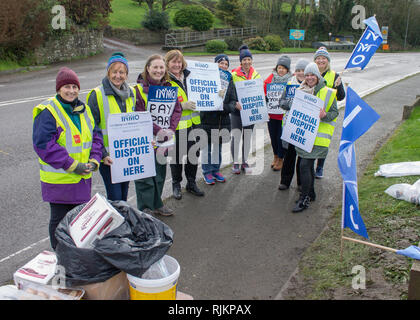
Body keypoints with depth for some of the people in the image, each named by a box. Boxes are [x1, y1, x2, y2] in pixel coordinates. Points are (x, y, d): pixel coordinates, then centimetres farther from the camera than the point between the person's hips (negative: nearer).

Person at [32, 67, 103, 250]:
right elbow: (43, 144, -19)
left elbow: (96, 136, 12)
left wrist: (94, 160, -4)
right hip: (59, 179, -6)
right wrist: (72, 165, -20)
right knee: (60, 220, 7)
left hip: (83, 177, 6)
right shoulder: (48, 112, -13)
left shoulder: (84, 110, 9)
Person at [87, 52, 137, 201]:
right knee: (115, 197, -5)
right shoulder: (97, 95, -11)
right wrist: (101, 154, -18)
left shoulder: (130, 93, 8)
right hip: (108, 155, -5)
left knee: (124, 196, 16)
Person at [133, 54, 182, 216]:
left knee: (160, 173, 18)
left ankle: (157, 205, 35)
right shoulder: (139, 89, -11)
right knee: (145, 176, 1)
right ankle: (145, 209, 15)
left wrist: (170, 129, -12)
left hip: (164, 139, 6)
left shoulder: (169, 88, 6)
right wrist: (158, 130, -21)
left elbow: (177, 110, 4)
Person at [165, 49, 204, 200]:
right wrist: (181, 106, -24)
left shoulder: (188, 76, 9)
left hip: (193, 122, 6)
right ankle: (176, 185, 25)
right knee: (177, 156, 6)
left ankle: (191, 183, 31)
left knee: (194, 153, 13)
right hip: (176, 125, -6)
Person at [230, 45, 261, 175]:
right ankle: (235, 163, 9)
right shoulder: (234, 75, -5)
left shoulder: (256, 75, 7)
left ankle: (245, 162, 21)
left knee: (247, 137, 9)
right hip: (237, 110, -3)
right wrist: (235, 103, -21)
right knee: (235, 136, -4)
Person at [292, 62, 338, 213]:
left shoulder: (327, 93, -5)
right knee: (308, 165, 15)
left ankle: (304, 199, -3)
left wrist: (324, 115, -22)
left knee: (305, 165, -12)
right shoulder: (301, 91, 12)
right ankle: (310, 194, 31)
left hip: (317, 136, -6)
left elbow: (335, 112, -3)